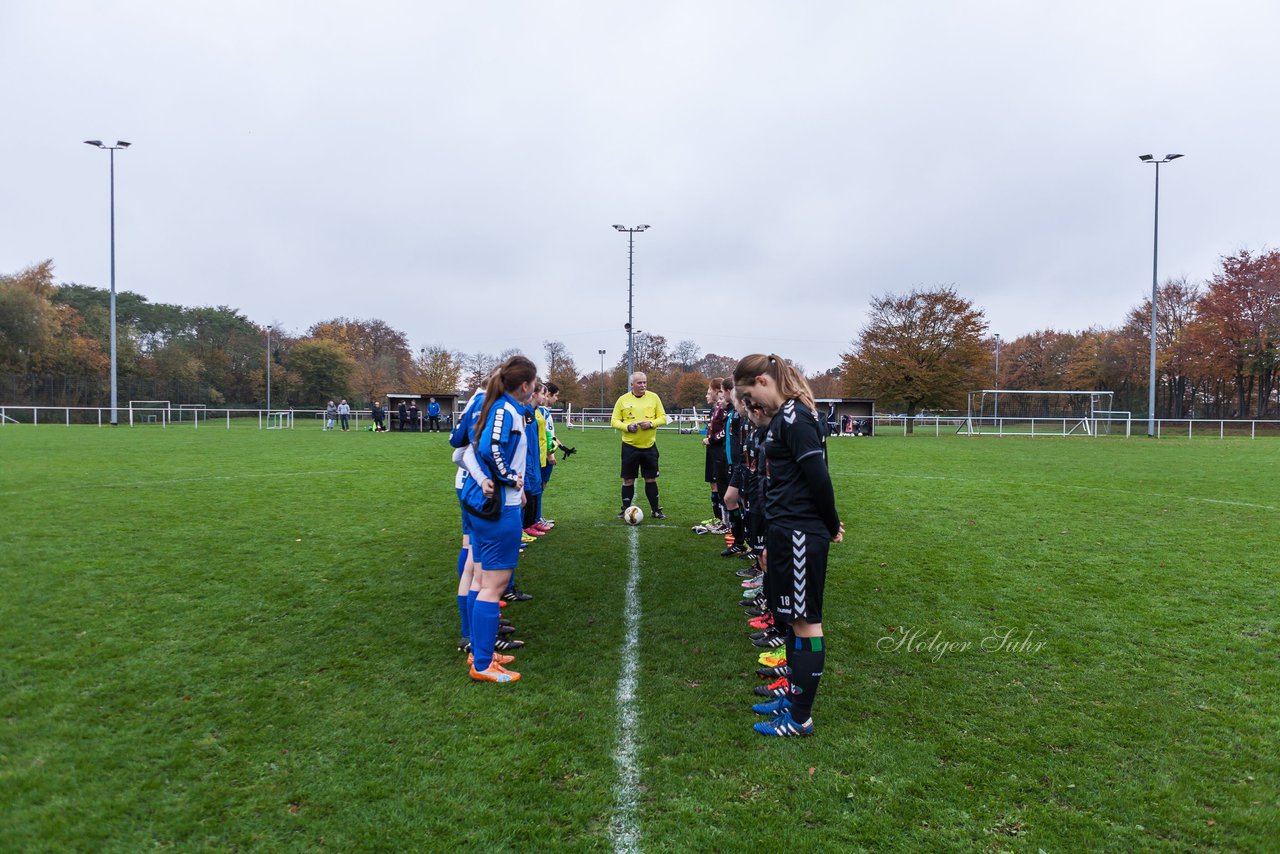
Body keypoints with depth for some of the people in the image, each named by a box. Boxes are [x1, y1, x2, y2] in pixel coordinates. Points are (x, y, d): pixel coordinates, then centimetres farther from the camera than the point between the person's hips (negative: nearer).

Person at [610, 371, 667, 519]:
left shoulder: (654, 397, 2)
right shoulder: (623, 399, 0)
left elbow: (662, 418, 3)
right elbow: (614, 421, 2)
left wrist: (651, 424, -16)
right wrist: (627, 427, -16)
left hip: (649, 446, 1)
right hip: (629, 446, -1)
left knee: (651, 479, 7)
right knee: (628, 480, 4)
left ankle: (655, 510, 18)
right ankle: (625, 509, 17)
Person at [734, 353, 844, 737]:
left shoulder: (795, 418, -16)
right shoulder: (782, 418, 14)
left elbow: (819, 477, -20)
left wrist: (832, 526, -6)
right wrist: (772, 543, 19)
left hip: (801, 536, -10)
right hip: (785, 533, 10)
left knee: (804, 620, 0)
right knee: (788, 617, 19)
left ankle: (800, 718, 12)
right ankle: (794, 694, 34)